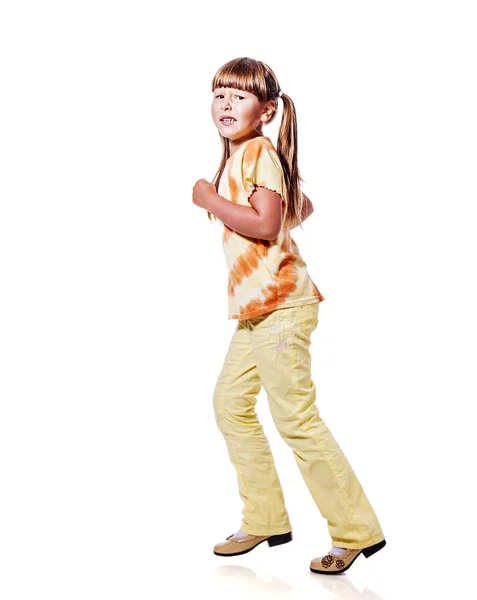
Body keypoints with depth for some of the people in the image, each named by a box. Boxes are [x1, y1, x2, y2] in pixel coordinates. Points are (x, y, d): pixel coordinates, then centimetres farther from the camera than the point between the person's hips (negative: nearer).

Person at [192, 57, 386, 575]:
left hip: (279, 303, -10)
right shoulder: (240, 157, 19)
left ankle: (357, 531, 4)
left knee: (295, 417, -8)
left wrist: (210, 200, -12)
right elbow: (303, 208, 27)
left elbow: (265, 224, -22)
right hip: (254, 304, 11)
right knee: (230, 402, 13)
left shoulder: (260, 151, -10)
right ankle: (264, 521, 22)